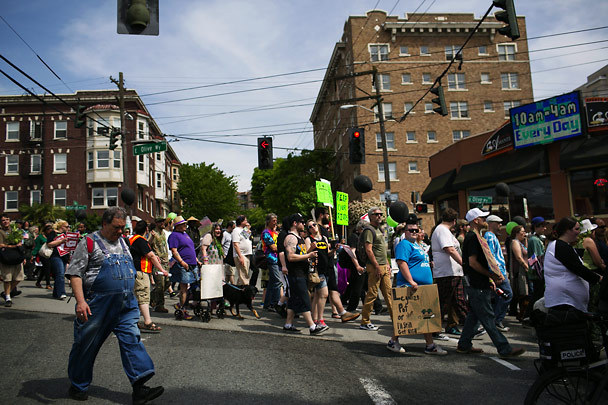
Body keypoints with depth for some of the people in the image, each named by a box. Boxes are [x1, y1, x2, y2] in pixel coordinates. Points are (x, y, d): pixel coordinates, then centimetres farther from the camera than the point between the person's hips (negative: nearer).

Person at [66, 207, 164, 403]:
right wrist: (80, 301, -20)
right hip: (97, 306, -5)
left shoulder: (123, 243, 14)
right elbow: (75, 274, -10)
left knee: (132, 340, -4)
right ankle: (78, 386, 31)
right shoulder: (89, 243, -5)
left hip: (126, 306, 5)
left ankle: (139, 388, -4)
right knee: (86, 345, 9)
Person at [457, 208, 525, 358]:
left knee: (474, 315, 15)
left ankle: (464, 345, 22)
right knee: (488, 318, -4)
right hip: (477, 285, -11)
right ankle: (505, 349, 0)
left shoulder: (474, 237, 17)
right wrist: (491, 275, -13)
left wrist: (492, 276, 11)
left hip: (477, 285, 11)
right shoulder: (473, 237, -15)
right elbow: (472, 262, -20)